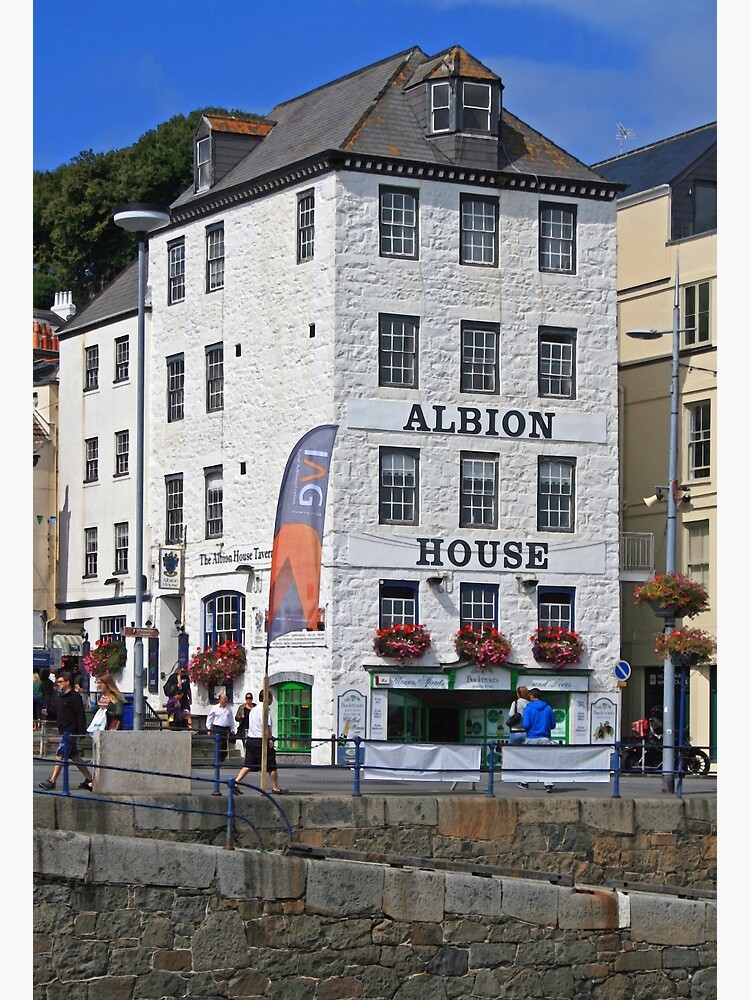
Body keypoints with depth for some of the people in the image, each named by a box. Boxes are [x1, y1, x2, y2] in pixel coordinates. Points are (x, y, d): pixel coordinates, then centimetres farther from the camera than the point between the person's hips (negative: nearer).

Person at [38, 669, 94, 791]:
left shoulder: (75, 697, -12)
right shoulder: (61, 696, 16)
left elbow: (81, 715, -15)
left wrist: (81, 732, -18)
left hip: (70, 732, -10)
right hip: (63, 731, 10)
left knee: (59, 755, -10)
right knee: (74, 756, 11)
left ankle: (52, 781, -10)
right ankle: (89, 779, 17)